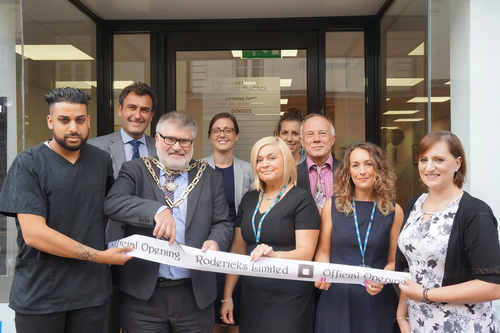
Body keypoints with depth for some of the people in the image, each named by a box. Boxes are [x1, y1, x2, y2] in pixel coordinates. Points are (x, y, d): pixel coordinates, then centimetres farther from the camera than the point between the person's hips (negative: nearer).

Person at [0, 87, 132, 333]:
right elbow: (33, 233, -17)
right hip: (39, 295, -3)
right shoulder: (28, 164, -9)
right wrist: (101, 256, -16)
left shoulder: (101, 160, 4)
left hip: (92, 291, 3)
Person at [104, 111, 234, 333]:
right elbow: (112, 203, -14)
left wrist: (215, 242, -17)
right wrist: (156, 210, -30)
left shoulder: (209, 177, 7)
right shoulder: (135, 170, 2)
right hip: (143, 292, -1)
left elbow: (223, 223, 6)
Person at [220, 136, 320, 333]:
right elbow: (238, 249, 11)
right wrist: (227, 296, 9)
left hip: (289, 298, -5)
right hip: (251, 295, 5)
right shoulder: (249, 199, 8)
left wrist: (275, 255, -34)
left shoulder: (301, 199, -9)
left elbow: (306, 252, -15)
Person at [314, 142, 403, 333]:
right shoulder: (333, 205, 1)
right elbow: (323, 252, 6)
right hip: (336, 298, 0)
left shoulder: (393, 211, 1)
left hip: (377, 300, 0)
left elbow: (394, 261, 4)